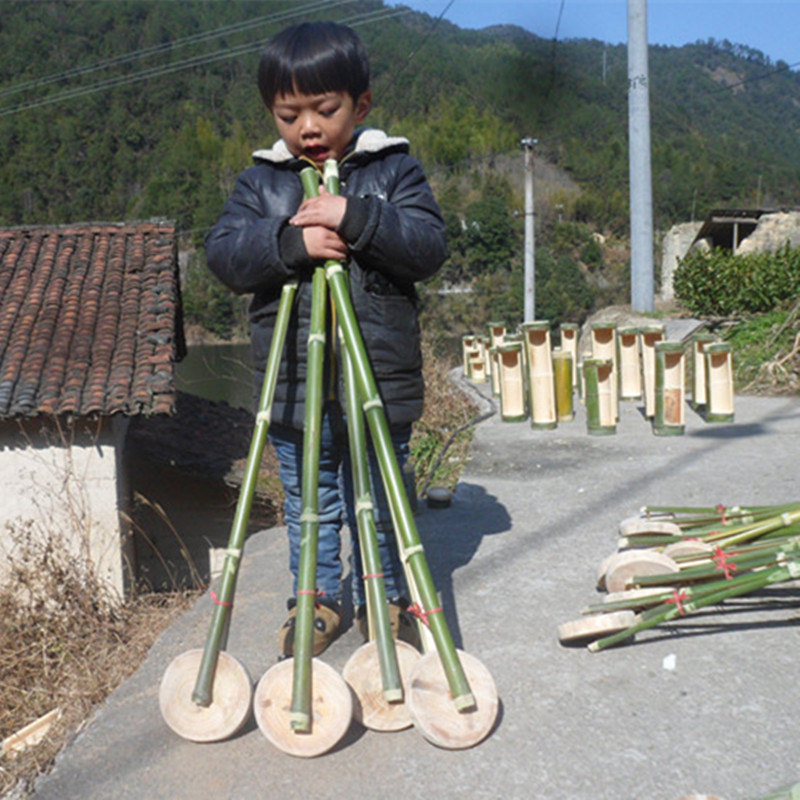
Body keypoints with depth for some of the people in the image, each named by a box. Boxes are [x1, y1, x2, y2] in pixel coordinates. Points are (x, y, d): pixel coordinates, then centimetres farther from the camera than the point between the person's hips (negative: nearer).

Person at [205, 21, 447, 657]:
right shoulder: (260, 181, 5)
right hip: (293, 386, 2)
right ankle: (318, 597, 35)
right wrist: (290, 243, -24)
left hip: (381, 384, -2)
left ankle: (387, 598, 32)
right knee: (308, 504, 16)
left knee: (380, 503, 12)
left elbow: (429, 247, -11)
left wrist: (357, 220, -24)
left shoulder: (394, 170, 0)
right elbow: (224, 254, -7)